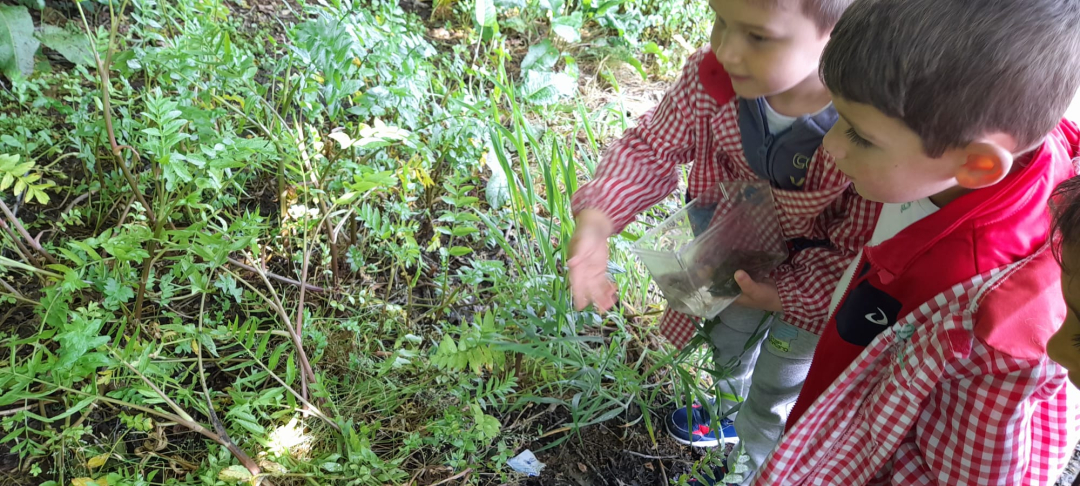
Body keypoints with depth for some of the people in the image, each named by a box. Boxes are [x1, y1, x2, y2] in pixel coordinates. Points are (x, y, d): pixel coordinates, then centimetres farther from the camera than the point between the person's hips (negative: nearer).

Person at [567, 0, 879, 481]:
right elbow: (652, 146, -18)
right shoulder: (712, 77, -30)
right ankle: (732, 412, 68)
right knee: (727, 346, 34)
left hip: (814, 285, -4)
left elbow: (862, 249, -28)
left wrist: (785, 295, -36)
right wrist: (596, 215, -33)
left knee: (776, 391, 22)